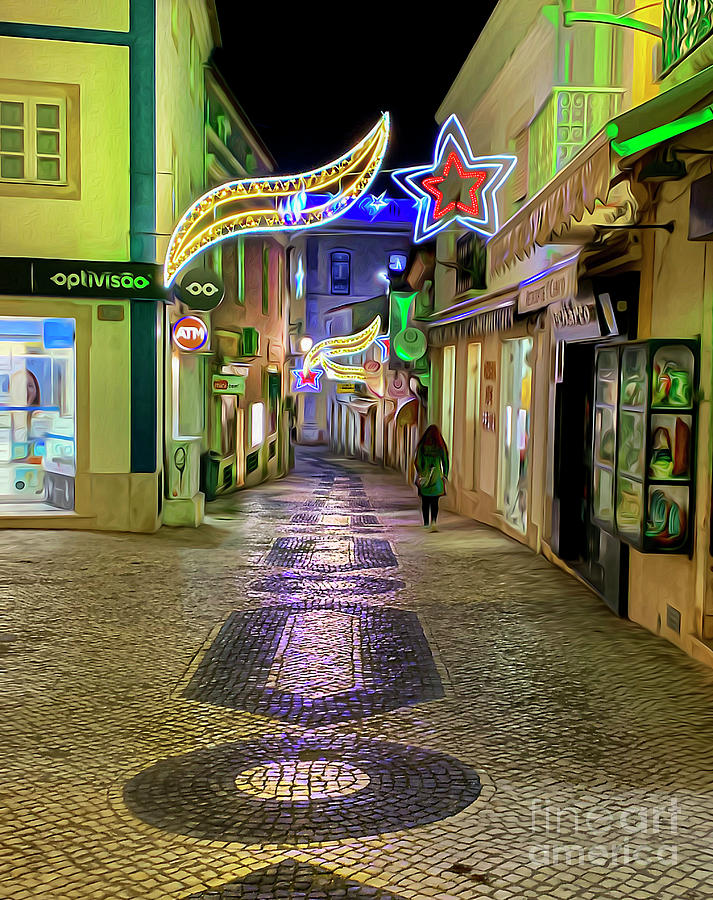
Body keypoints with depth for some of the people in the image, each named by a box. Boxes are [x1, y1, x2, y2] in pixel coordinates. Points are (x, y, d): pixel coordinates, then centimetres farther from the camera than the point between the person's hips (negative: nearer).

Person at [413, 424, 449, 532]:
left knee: (425, 501, 15)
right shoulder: (441, 447, -2)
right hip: (436, 476, 0)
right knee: (435, 502, 0)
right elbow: (445, 462, 1)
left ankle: (426, 522, 22)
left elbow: (418, 461, -10)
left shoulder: (422, 446, -5)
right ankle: (434, 521, -22)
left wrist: (419, 474, -9)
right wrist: (445, 475, 10)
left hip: (424, 475, 0)